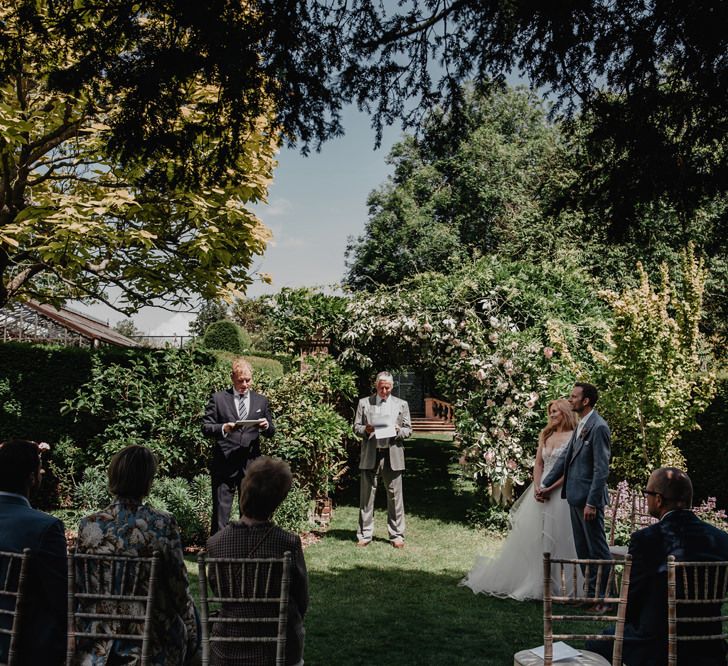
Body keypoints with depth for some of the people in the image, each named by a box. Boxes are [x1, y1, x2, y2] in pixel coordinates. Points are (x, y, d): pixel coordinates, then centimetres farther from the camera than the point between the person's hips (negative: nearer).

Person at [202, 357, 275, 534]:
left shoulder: (261, 401, 12)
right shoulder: (218, 398, 4)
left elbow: (271, 432, 14)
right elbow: (206, 427, 0)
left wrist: (266, 426, -9)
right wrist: (223, 428, -19)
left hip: (251, 465, 3)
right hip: (225, 464, -3)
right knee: (221, 511, -2)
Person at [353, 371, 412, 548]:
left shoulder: (401, 404, 10)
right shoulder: (364, 403, 9)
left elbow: (408, 430, 10)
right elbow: (356, 427, 9)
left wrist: (398, 431, -11)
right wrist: (365, 430, -12)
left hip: (393, 455, 0)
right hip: (370, 455, 0)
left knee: (395, 496, 2)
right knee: (366, 495, 3)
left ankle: (397, 535, 11)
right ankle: (364, 535, 11)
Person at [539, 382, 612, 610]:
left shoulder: (599, 428, -15)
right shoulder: (581, 426, 13)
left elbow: (602, 469, -18)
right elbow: (565, 458, 18)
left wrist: (592, 503, -20)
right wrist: (546, 485, 17)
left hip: (589, 498, -9)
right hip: (575, 497, 9)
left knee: (597, 549, 2)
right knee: (583, 549, 15)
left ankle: (603, 598, 12)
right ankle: (590, 592, 25)